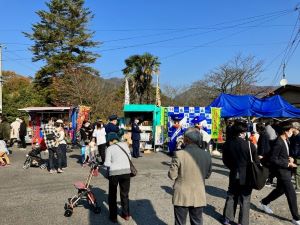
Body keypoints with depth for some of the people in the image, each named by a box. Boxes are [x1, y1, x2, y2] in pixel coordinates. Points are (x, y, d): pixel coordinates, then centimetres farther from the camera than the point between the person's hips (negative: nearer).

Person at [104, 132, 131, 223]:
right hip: (126, 171, 4)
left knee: (112, 195, 16)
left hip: (114, 172, -3)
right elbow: (129, 156, 12)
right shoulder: (125, 144, 5)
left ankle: (113, 216, 23)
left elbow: (107, 164, -8)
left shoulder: (110, 148, -4)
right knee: (125, 194, 20)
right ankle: (126, 215, 31)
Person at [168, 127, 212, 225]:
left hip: (182, 196, -3)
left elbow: (172, 175, -12)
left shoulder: (179, 154, -18)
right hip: (199, 197, 3)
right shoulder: (206, 155, -6)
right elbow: (207, 175, 6)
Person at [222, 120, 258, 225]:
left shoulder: (227, 144, -7)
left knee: (231, 197, 18)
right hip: (247, 176, -3)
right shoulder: (249, 145, -18)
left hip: (233, 175, 4)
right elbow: (255, 161, -9)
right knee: (245, 200, 9)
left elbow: (225, 160, 1)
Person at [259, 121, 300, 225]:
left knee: (280, 190, 22)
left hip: (286, 170, 10)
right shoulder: (278, 143, -24)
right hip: (282, 171, -10)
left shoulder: (285, 140, 5)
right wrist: (288, 164, -18)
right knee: (292, 194, 0)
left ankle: (263, 203, 39)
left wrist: (289, 158, 0)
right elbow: (273, 159, -22)